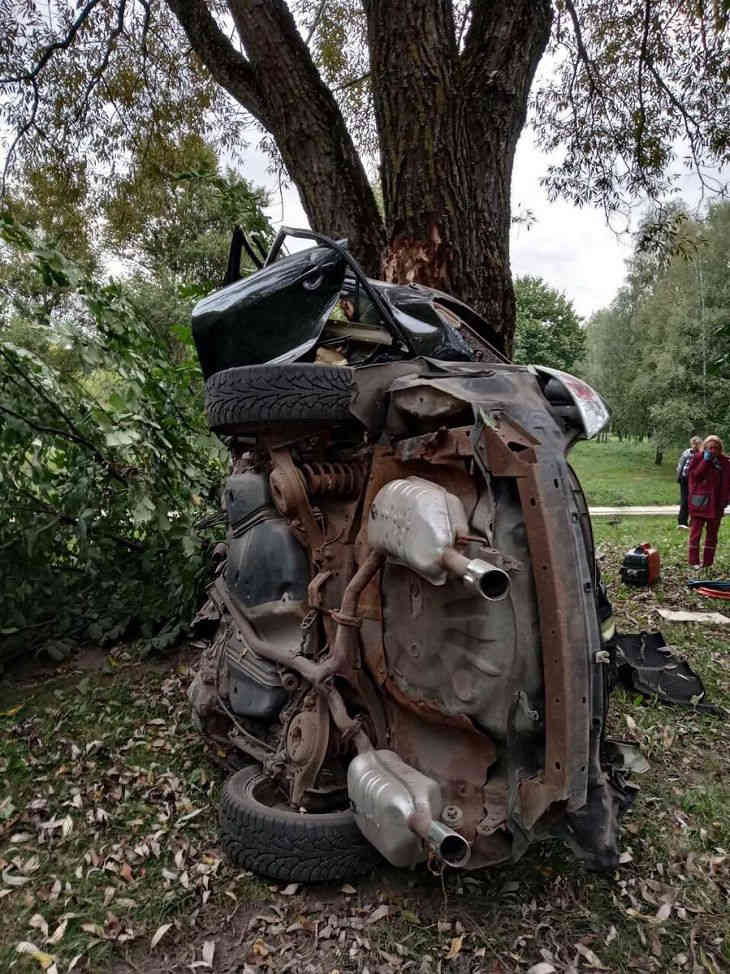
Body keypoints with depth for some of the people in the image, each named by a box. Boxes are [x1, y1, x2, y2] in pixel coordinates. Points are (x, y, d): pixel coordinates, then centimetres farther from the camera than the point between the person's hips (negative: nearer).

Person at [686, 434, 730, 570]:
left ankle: (708, 562, 16)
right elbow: (695, 475, -13)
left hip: (716, 503, 3)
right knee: (696, 531, -2)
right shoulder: (697, 459, -1)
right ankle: (693, 561, 2)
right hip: (699, 502, -3)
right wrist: (706, 461, -15)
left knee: (712, 533, 8)